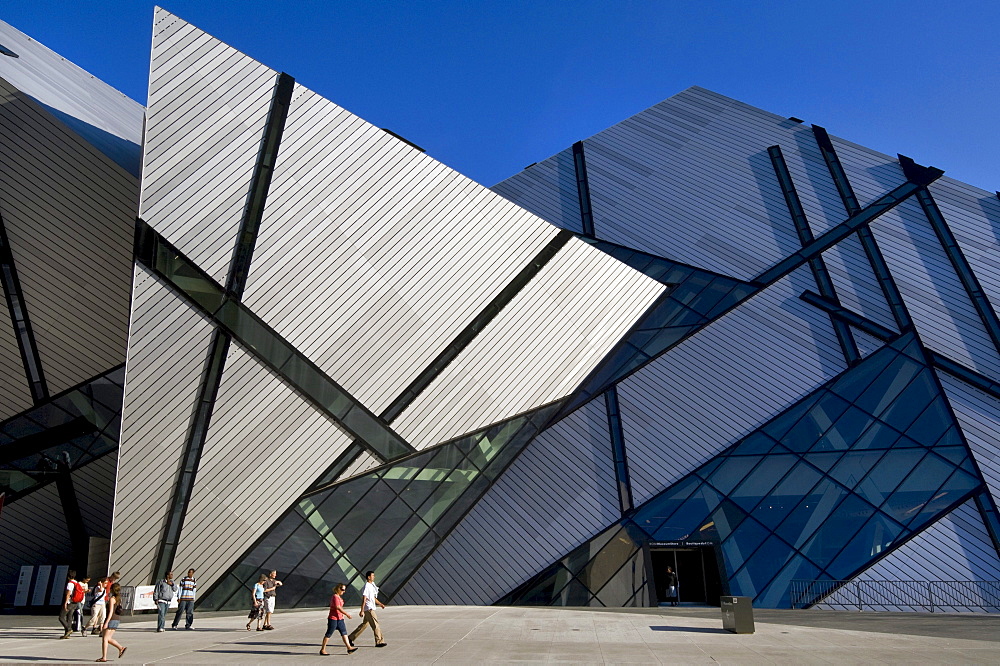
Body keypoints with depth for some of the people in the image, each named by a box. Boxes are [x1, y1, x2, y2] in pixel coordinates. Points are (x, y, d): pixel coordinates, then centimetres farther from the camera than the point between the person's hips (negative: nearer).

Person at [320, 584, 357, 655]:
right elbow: (338, 607, -24)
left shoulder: (339, 597, 14)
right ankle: (322, 650, 13)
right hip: (333, 618, -9)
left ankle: (349, 648, 2)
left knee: (344, 632, 4)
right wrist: (346, 614, -22)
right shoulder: (335, 597, -17)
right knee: (329, 634, 2)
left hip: (340, 618, 9)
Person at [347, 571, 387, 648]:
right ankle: (379, 642, 0)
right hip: (368, 609, -10)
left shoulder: (372, 585, 15)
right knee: (375, 625, -5)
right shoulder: (367, 586, -15)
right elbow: (364, 599, -19)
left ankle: (350, 638, 23)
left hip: (371, 608, 10)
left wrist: (380, 604, 17)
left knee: (364, 624, 15)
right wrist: (362, 611, -21)